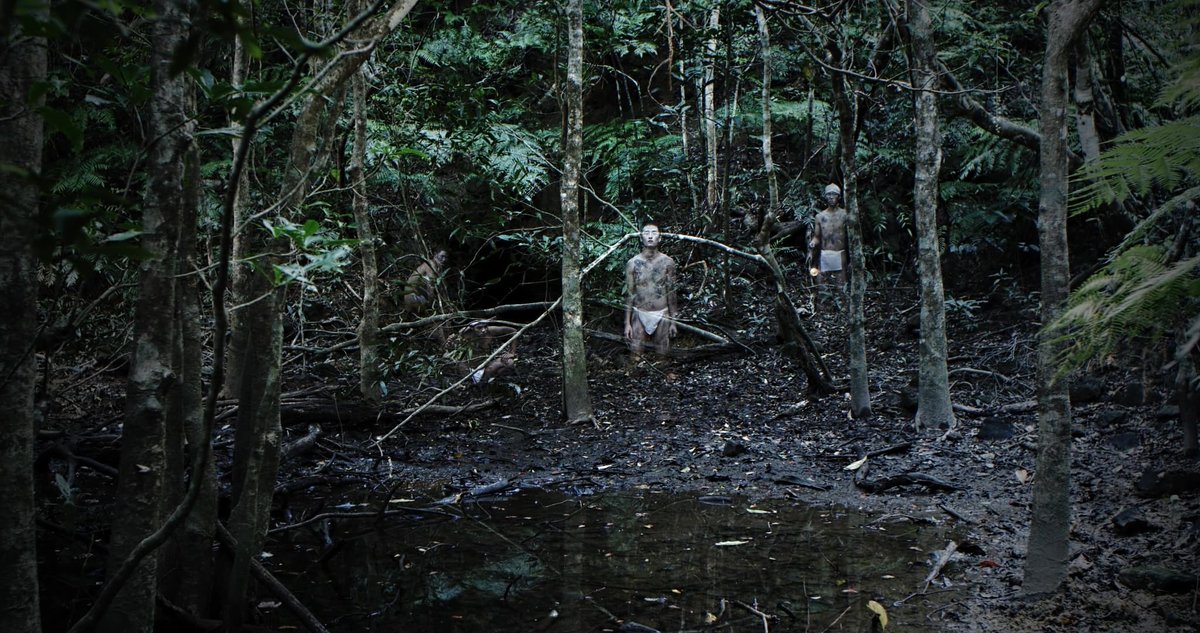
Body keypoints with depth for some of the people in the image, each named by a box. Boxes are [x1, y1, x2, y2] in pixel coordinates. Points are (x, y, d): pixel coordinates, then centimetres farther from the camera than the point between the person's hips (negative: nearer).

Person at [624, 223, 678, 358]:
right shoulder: (633, 263, -5)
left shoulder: (667, 262, -3)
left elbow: (671, 292, 3)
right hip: (639, 315, 0)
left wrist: (673, 320, 3)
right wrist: (627, 323, -2)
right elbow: (629, 294, 0)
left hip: (661, 316, 0)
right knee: (636, 355, 0)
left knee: (662, 355, 6)